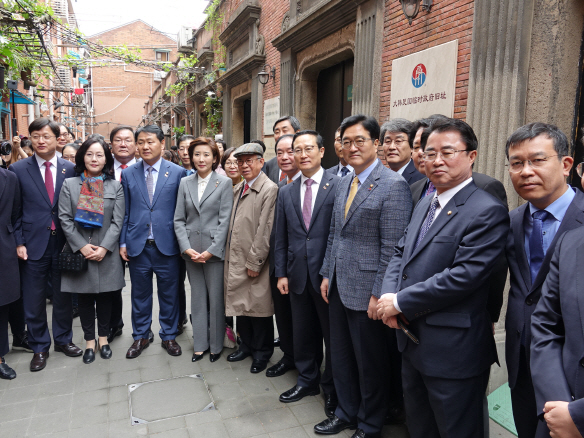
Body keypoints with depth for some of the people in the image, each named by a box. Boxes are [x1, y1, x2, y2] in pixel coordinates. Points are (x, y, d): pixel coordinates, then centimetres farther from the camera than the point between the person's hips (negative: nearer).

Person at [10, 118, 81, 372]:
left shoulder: (70, 169, 2)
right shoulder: (18, 169, 0)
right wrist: (19, 242, -6)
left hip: (63, 244, 1)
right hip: (33, 245, 0)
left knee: (63, 296, 13)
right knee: (33, 300, 9)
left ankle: (63, 339, 33)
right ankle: (39, 348, 27)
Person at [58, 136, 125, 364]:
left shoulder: (115, 186, 4)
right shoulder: (69, 184, 4)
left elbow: (117, 221, -2)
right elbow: (64, 219, -1)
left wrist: (104, 247, -12)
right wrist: (82, 246, -11)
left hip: (106, 253, 0)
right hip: (79, 252, 0)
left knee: (105, 297, 8)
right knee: (85, 298, 8)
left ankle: (103, 338, 25)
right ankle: (89, 340, 22)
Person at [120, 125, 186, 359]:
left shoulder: (178, 173, -1)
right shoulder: (128, 174, 5)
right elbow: (125, 212, 8)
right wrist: (123, 242, 3)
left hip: (167, 245, -1)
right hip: (137, 245, 2)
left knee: (169, 294, 10)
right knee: (140, 294, 14)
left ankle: (169, 336, 28)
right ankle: (140, 337, 31)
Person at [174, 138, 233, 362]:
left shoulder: (224, 183, -3)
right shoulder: (185, 183, 8)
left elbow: (225, 220, -7)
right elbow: (179, 219, 6)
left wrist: (211, 250, -13)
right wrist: (187, 248, -6)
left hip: (215, 250, -3)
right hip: (191, 250, 3)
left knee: (216, 299, 3)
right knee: (197, 298, 12)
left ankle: (216, 345, 21)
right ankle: (200, 344, 25)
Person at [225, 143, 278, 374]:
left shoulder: (269, 190, -12)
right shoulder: (237, 189, 13)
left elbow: (265, 231, -16)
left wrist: (254, 262, -15)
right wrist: (230, 256, 10)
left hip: (254, 263, -7)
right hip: (235, 260, 7)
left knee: (259, 308, 4)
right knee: (241, 304, 17)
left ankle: (262, 352, 23)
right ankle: (247, 345, 34)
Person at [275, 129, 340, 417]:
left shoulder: (338, 185, -8)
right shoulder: (286, 193, 8)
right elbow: (281, 238, 9)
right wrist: (281, 273, 5)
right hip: (297, 275, 5)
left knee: (332, 333, 10)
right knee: (302, 333, 18)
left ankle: (332, 388, 30)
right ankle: (307, 380, 38)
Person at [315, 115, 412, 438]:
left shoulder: (393, 186, -14)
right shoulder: (343, 184, 11)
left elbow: (392, 247, -18)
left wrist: (379, 294, -18)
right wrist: (327, 274, 12)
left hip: (365, 290, -7)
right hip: (338, 286, 7)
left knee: (369, 363, 11)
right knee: (341, 357, 20)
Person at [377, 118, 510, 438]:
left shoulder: (487, 212, -18)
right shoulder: (425, 205, 10)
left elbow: (464, 275, -26)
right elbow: (400, 253, 11)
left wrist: (400, 302, -20)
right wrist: (389, 294, -8)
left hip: (453, 351, -8)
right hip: (412, 340, 8)